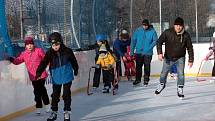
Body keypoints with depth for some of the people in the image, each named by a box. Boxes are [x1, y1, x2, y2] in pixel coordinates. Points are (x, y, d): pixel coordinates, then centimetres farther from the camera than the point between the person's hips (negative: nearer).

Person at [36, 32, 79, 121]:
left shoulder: (67, 51, -12)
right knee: (55, 95, 8)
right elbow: (43, 63, -13)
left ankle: (67, 112, 13)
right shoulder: (49, 53, -9)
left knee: (66, 94, 0)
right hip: (56, 78, 2)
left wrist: (76, 70, 17)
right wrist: (38, 73, -25)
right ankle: (54, 112, 21)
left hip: (67, 77, -2)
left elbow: (73, 61, 3)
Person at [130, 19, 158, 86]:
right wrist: (132, 51, -1)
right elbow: (133, 40, 1)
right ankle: (138, 79, 21)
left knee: (147, 67, 5)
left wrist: (150, 47, -13)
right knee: (138, 66, 8)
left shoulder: (152, 31, -6)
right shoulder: (138, 31, -3)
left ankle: (146, 80, 17)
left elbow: (155, 40, 0)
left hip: (148, 53, -1)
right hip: (139, 52, 1)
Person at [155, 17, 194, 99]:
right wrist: (159, 53, -23)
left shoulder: (186, 35, -14)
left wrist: (191, 60, -5)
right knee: (164, 73, 13)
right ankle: (162, 84, 42)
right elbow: (159, 42, -10)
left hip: (180, 58, 0)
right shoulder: (167, 32, -17)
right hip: (168, 57, 0)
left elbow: (190, 48, -4)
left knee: (181, 74, -11)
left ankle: (180, 90, 7)